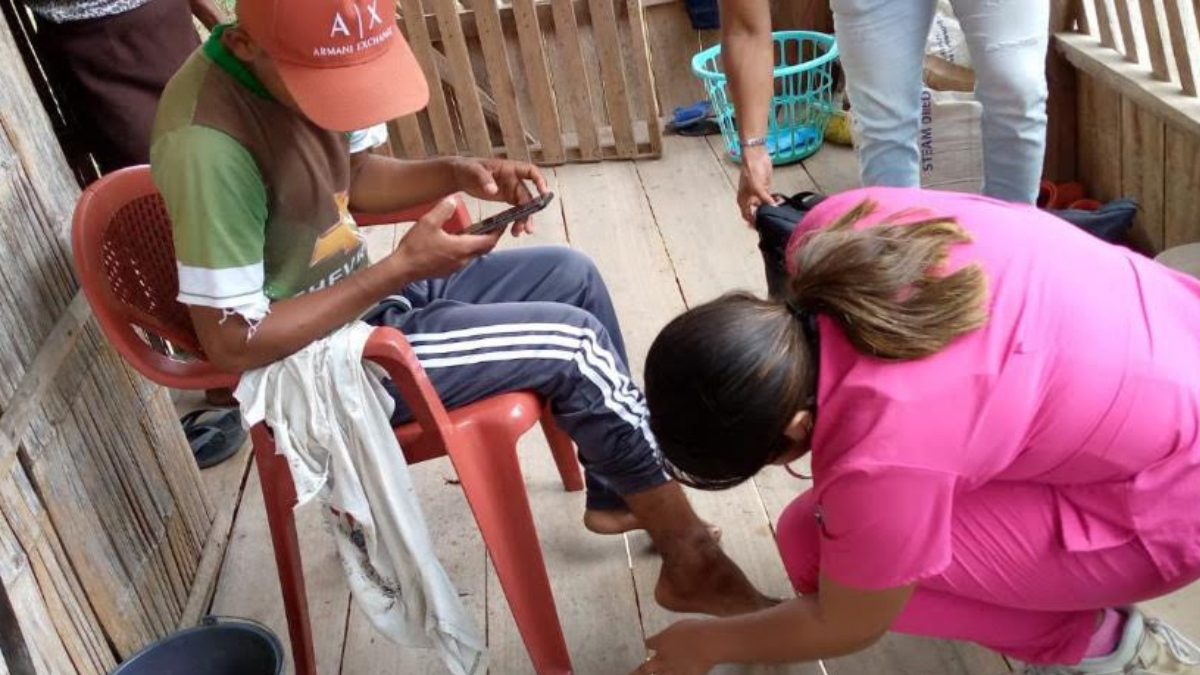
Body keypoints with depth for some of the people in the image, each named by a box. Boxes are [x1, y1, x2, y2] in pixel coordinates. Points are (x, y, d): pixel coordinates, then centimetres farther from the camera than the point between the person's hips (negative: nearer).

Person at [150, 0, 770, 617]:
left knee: (570, 274, 10)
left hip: (365, 297, 9)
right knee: (573, 342, -13)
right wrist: (400, 268, -25)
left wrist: (457, 173, -6)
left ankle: (617, 495, 23)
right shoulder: (208, 144, -30)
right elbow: (232, 343, -26)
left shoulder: (299, 67, -5)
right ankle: (691, 562, 4)